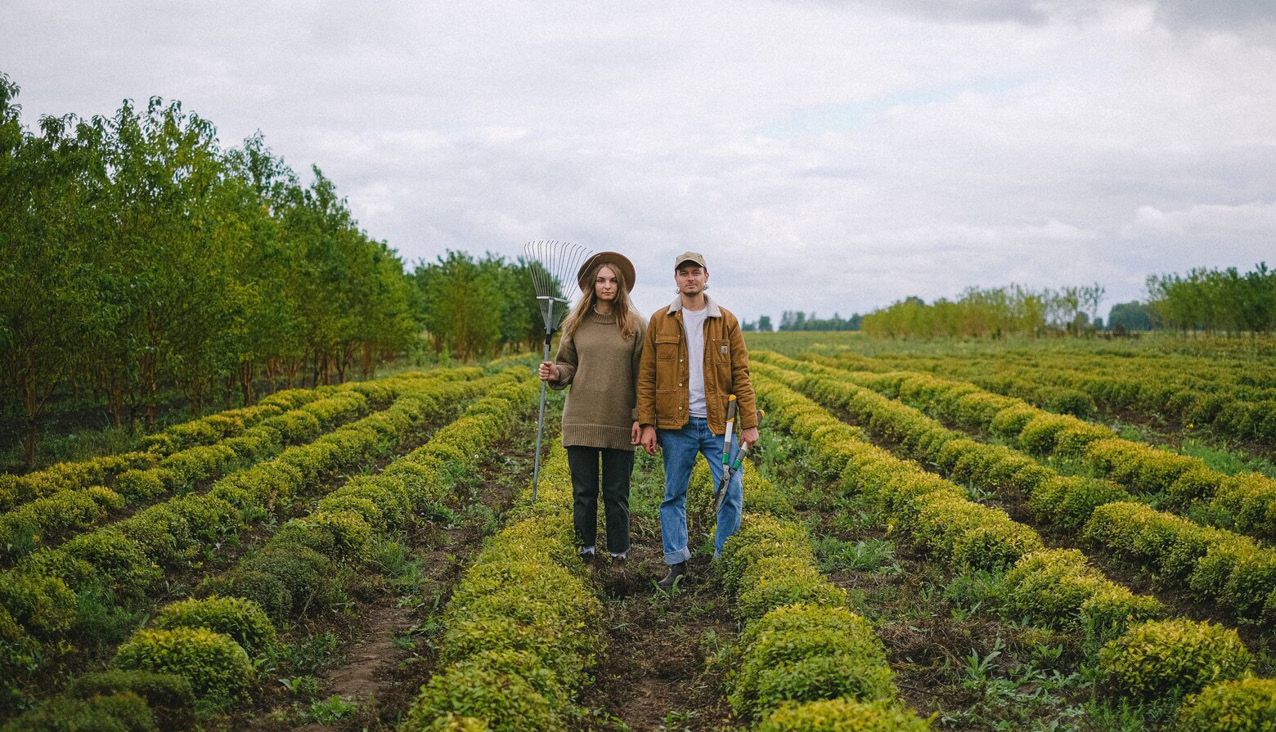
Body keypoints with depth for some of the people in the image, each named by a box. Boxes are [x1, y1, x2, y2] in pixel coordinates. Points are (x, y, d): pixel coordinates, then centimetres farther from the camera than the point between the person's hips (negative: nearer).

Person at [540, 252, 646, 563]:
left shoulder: (636, 325, 0)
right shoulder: (576, 323, 5)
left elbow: (642, 376, 0)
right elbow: (568, 365, 12)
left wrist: (640, 417, -6)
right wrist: (555, 374, -11)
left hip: (620, 425, -2)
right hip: (581, 421, 2)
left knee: (617, 495, 7)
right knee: (583, 493, 8)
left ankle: (618, 555, 17)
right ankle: (585, 551, 19)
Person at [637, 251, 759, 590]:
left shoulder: (726, 321, 4)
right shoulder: (659, 321, 4)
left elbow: (741, 375, 4)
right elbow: (646, 376, 4)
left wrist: (749, 423, -2)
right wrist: (647, 423, -2)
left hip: (718, 423, 0)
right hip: (676, 424, 0)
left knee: (731, 493, -2)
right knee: (673, 495, 6)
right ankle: (677, 564, 16)